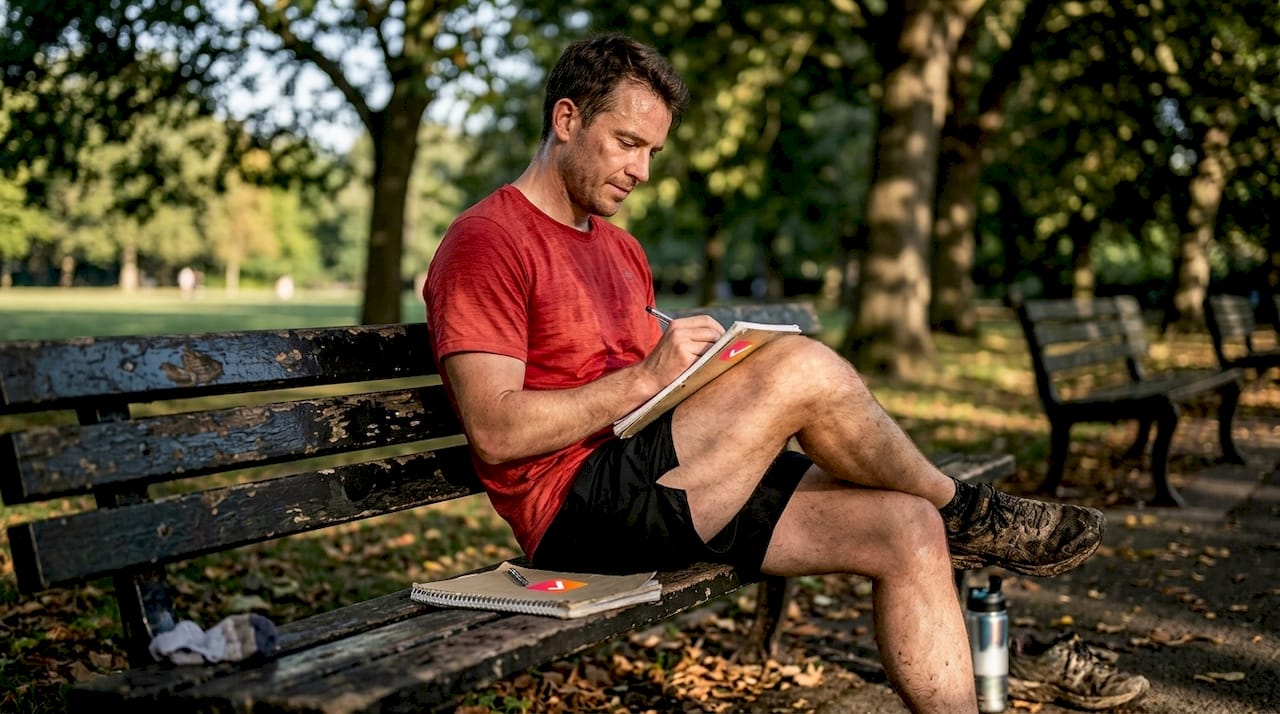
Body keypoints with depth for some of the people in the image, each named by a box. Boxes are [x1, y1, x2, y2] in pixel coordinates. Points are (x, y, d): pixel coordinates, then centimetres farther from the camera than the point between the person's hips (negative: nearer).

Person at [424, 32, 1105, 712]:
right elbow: (495, 432, -17)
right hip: (577, 508, -9)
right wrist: (646, 377, -20)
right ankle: (964, 511, 1)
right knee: (803, 367, -24)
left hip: (667, 493, 9)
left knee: (907, 529, -7)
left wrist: (708, 369, 1)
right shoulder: (487, 242, -7)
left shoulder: (620, 249, 22)